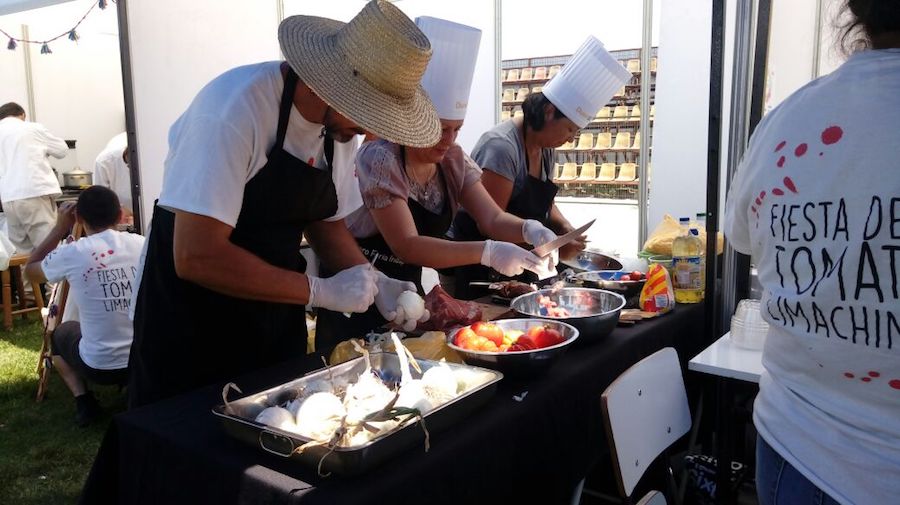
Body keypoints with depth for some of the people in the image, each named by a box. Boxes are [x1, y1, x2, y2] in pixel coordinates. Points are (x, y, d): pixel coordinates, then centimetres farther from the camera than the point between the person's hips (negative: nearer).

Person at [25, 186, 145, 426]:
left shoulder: (72, 254, -12)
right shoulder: (141, 244, -6)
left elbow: (30, 269, 11)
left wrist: (60, 228, 13)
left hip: (99, 367, -2)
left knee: (60, 333, 30)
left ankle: (84, 401, 15)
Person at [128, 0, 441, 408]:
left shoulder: (340, 123, -5)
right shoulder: (236, 108, -26)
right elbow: (196, 256, -29)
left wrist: (374, 283, -8)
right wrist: (320, 291, -25)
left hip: (276, 318, 6)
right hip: (190, 327, -6)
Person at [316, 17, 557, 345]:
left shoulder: (453, 160, -3)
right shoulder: (379, 159, -23)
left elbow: (492, 219, -8)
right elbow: (406, 245, -30)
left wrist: (529, 230, -30)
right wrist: (488, 252, -38)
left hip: (408, 289, 6)